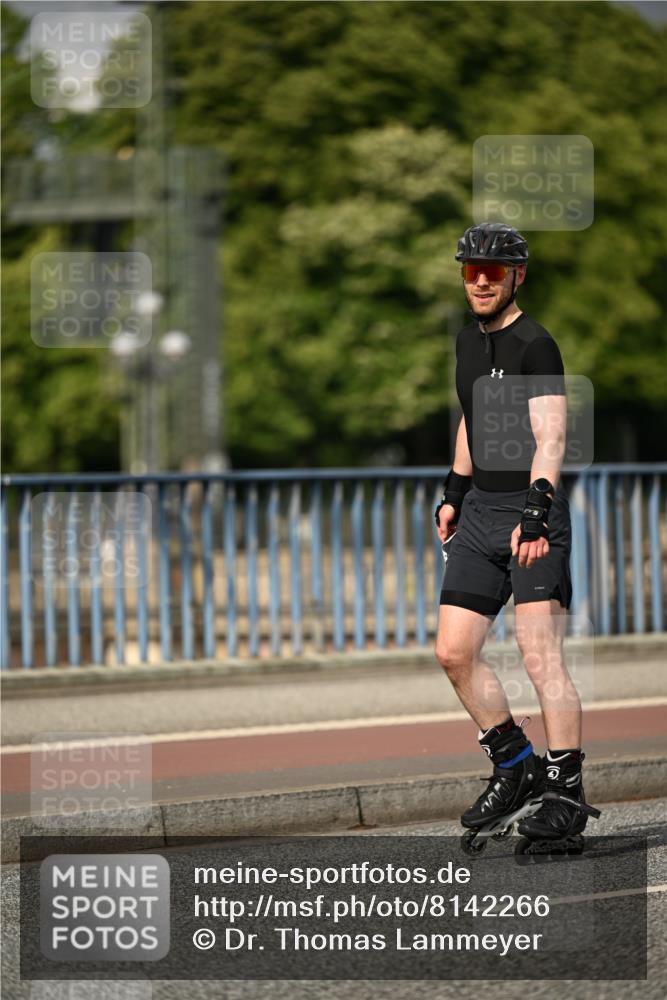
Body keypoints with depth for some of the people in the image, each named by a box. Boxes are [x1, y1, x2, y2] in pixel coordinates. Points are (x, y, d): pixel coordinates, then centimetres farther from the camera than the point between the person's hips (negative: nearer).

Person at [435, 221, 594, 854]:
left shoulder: (534, 345, -12)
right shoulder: (468, 340, 14)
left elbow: (550, 435, -23)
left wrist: (535, 509, -35)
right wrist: (454, 491, 27)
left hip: (531, 513, -8)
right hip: (480, 513, 8)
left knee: (540, 655, -12)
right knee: (453, 653, 5)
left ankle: (566, 794, -9)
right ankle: (515, 766, 20)